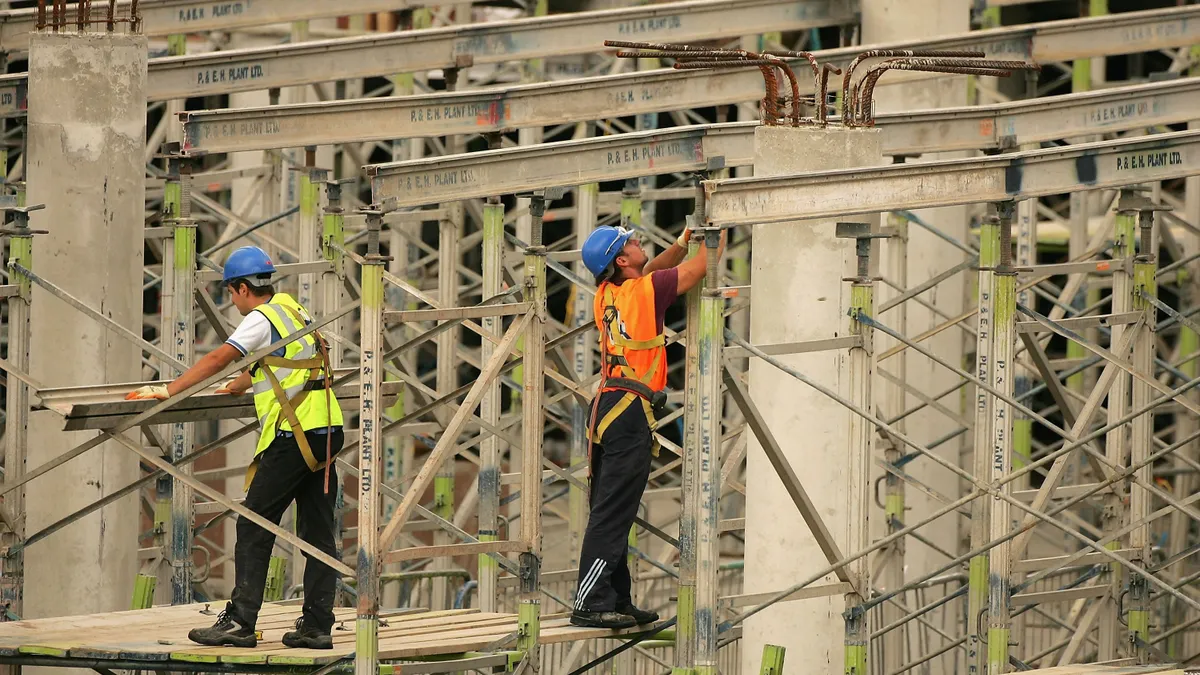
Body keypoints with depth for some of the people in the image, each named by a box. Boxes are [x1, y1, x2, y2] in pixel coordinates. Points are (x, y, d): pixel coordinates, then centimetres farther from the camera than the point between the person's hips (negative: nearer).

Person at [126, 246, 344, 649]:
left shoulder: (262, 319, -7)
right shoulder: (294, 310, 20)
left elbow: (218, 359, -15)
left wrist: (168, 391, -12)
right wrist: (232, 389, 46)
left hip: (293, 436, -9)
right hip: (326, 431, 9)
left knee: (254, 529, -4)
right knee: (317, 532, 8)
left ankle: (240, 622, -7)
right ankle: (317, 626, 7)